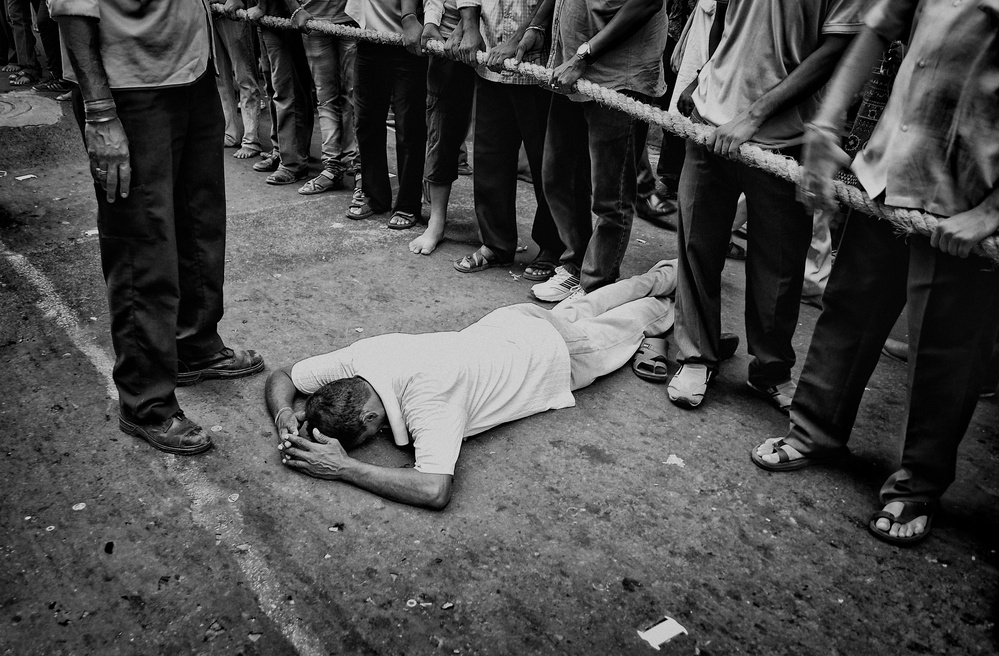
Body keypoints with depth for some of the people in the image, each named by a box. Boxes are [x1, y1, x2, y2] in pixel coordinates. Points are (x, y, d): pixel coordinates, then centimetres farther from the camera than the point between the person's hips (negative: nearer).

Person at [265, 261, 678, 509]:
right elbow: (282, 376, -13)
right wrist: (284, 415, -34)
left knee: (636, 320, 26)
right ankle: (660, 275, 60)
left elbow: (435, 490, -55)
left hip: (560, 354, -5)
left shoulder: (428, 398, -47)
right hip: (508, 321, 6)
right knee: (580, 311, 34)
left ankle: (666, 280, 56)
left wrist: (346, 469, -51)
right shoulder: (363, 355, -27)